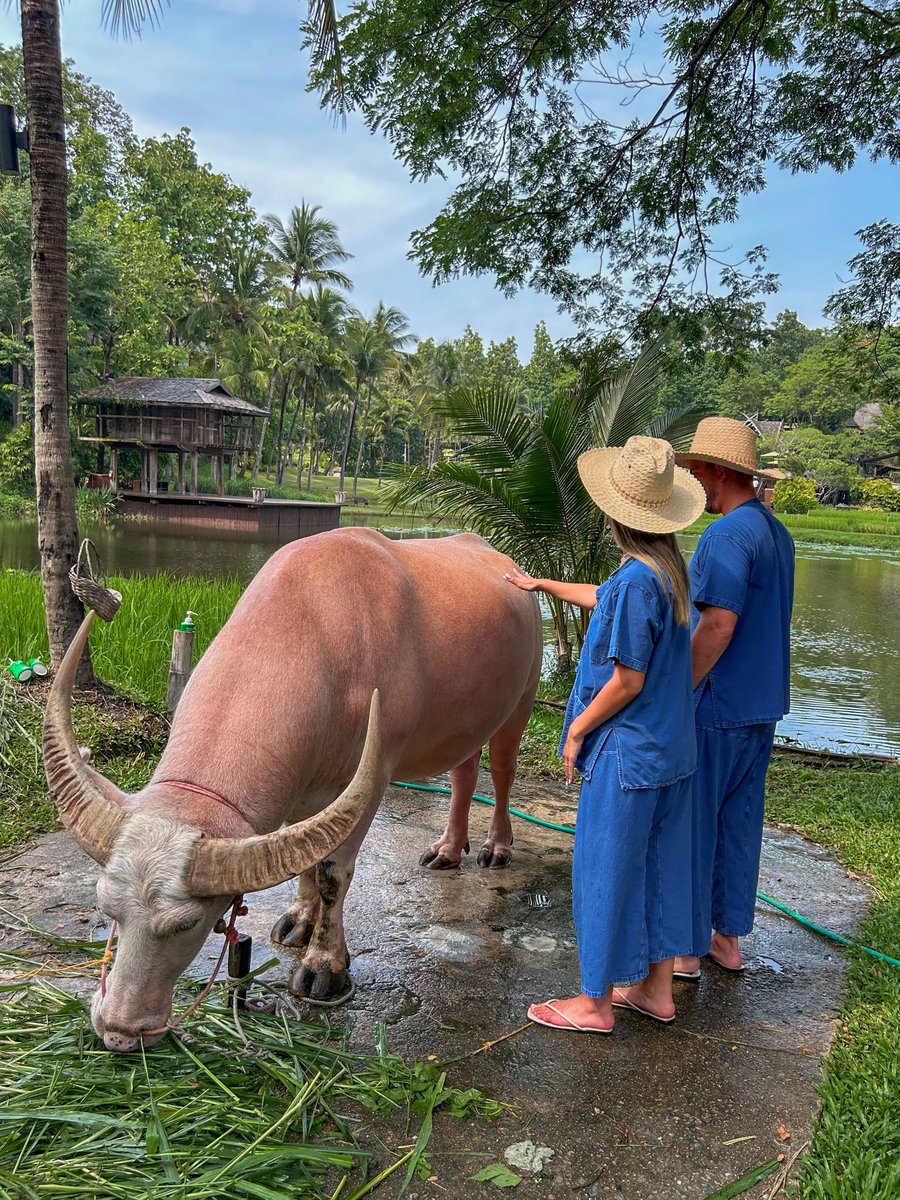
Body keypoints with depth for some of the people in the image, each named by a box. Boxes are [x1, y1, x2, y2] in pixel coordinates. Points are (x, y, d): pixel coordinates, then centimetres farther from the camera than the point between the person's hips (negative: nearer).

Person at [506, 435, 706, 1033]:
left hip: (627, 753, -9)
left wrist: (577, 730, -8)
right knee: (662, 865, 17)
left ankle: (596, 1002, 18)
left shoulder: (635, 580, -22)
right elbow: (606, 600, 24)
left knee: (607, 872, 4)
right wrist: (541, 584, 35)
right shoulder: (671, 572, 5)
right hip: (674, 750, 9)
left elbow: (627, 679, -22)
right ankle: (657, 989, 31)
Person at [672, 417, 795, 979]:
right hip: (762, 705, 9)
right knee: (740, 821, 16)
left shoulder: (727, 534, -19)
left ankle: (686, 948, 14)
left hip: (716, 707, -9)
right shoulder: (777, 532, 11)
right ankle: (729, 938, 28)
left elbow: (717, 626, -26)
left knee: (693, 826, 3)